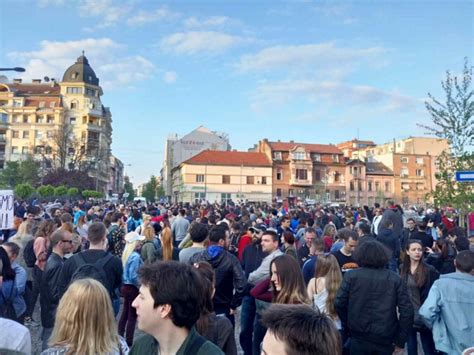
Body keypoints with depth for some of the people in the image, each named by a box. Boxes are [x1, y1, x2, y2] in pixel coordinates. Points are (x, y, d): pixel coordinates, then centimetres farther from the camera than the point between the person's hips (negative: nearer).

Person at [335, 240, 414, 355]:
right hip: (385, 339, 2)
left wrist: (347, 327, 6)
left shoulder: (351, 275, -5)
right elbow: (407, 310, -5)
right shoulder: (394, 278, 0)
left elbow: (339, 303, -10)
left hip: (359, 337, -2)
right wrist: (401, 340, 2)